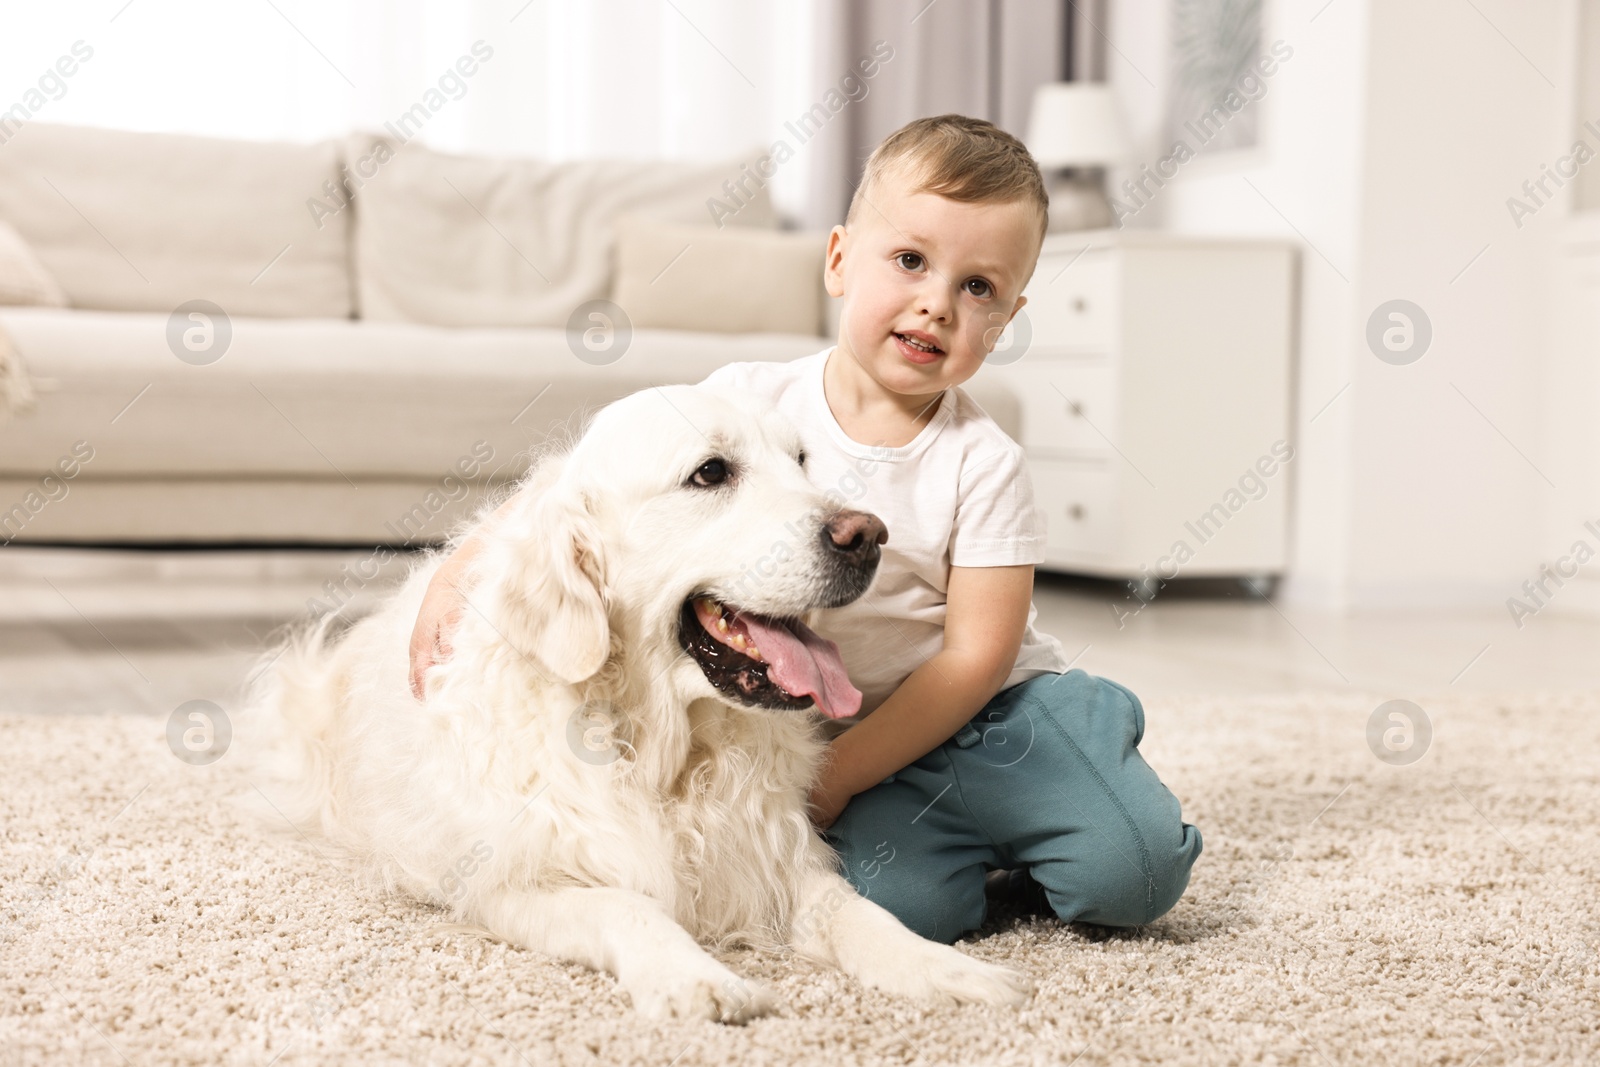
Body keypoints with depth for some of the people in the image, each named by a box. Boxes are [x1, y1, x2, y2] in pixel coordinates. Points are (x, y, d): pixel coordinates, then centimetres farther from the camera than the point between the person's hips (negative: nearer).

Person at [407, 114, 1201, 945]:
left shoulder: (981, 464, -11)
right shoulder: (751, 403, -7)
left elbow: (975, 656, -13)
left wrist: (837, 775, -18)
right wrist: (457, 573, -14)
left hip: (989, 710, -1)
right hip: (844, 730, 1)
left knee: (1135, 870, -21)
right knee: (900, 904, -24)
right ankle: (983, 863, 9)